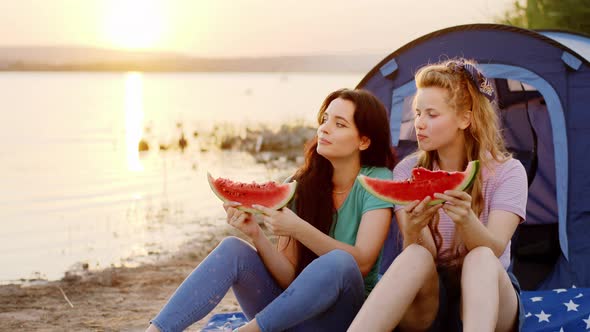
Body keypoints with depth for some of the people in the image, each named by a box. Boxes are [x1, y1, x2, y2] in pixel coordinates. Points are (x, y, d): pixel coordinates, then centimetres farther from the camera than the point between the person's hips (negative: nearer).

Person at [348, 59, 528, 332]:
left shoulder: (507, 172, -5)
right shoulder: (407, 171, 0)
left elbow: (493, 251, -19)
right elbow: (423, 253, -11)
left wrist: (466, 220, -41)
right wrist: (413, 231, -36)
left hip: (491, 304, -1)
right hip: (426, 306, 1)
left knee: (481, 259, -35)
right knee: (415, 257, -33)